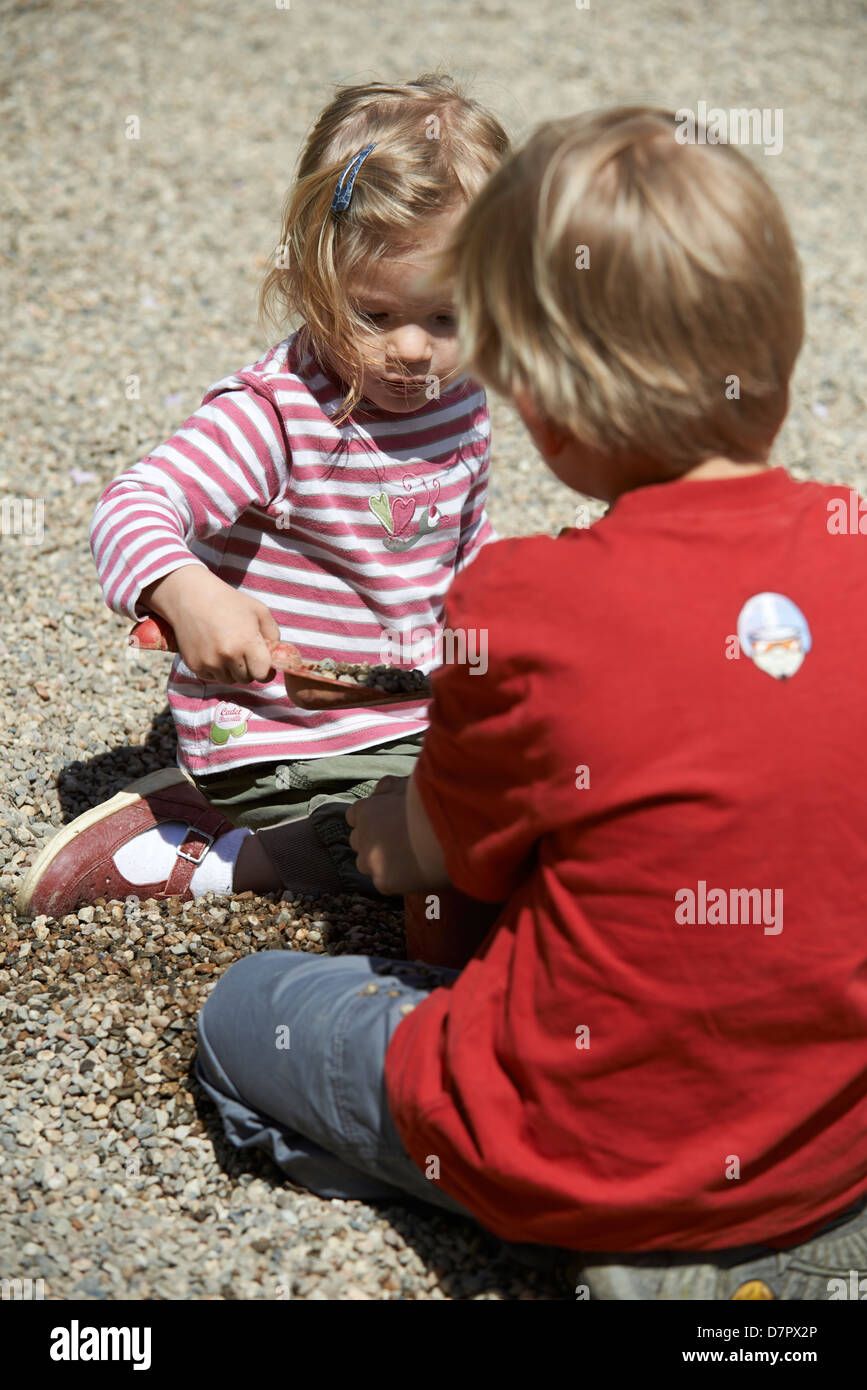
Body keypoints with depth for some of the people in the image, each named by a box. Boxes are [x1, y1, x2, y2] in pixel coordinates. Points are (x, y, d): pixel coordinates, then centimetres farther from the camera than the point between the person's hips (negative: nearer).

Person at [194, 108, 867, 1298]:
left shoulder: (527, 607, -24)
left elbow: (444, 856, -5)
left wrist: (394, 830, 19)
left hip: (607, 1154, -6)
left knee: (243, 1014, 14)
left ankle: (619, 1247, 3)